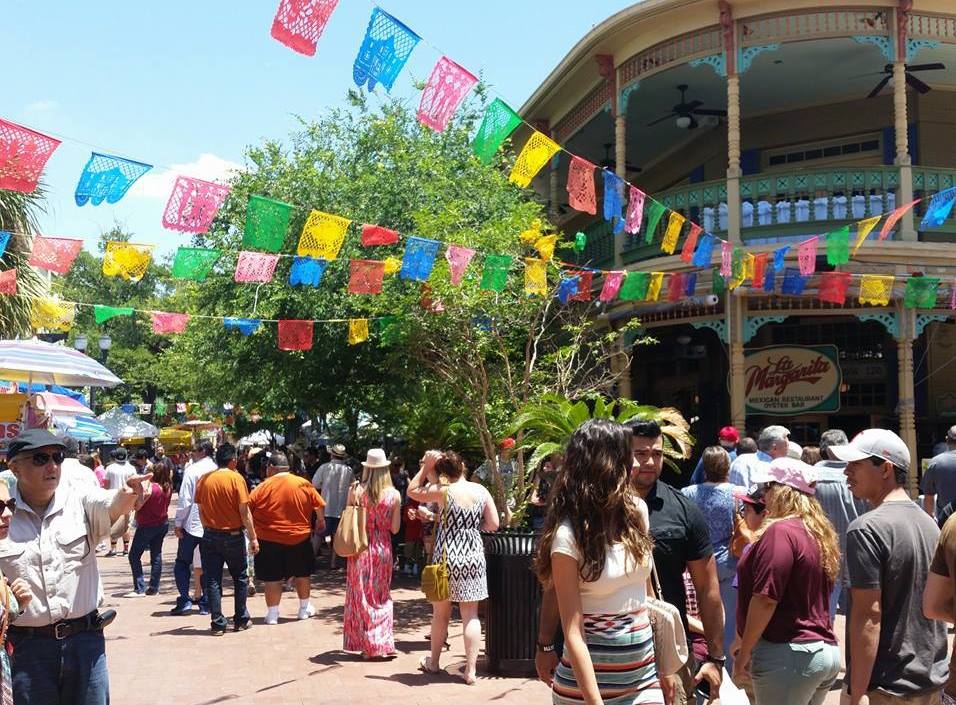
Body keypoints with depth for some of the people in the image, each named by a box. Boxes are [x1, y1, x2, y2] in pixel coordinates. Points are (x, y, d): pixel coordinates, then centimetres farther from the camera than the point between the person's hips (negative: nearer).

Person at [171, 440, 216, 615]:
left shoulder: (192, 470, -10)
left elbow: (185, 499, -13)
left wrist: (178, 523, -4)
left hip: (192, 524, -4)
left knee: (182, 563, 9)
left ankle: (184, 601, 1)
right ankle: (206, 603, 11)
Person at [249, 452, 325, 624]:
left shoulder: (262, 488, -10)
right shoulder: (304, 484, -4)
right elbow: (318, 505, 3)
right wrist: (321, 520, 20)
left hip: (270, 540, -2)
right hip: (300, 538, 2)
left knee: (273, 578, 6)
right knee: (302, 574, 18)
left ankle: (272, 613, 8)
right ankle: (304, 608, 29)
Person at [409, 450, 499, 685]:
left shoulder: (442, 490, -10)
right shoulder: (481, 491, -1)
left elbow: (412, 491, 5)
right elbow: (493, 524, 2)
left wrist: (426, 467, 6)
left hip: (447, 557, -2)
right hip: (473, 557, 2)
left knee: (440, 613, 14)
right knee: (471, 615, 5)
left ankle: (433, 662, 30)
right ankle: (470, 670, 3)